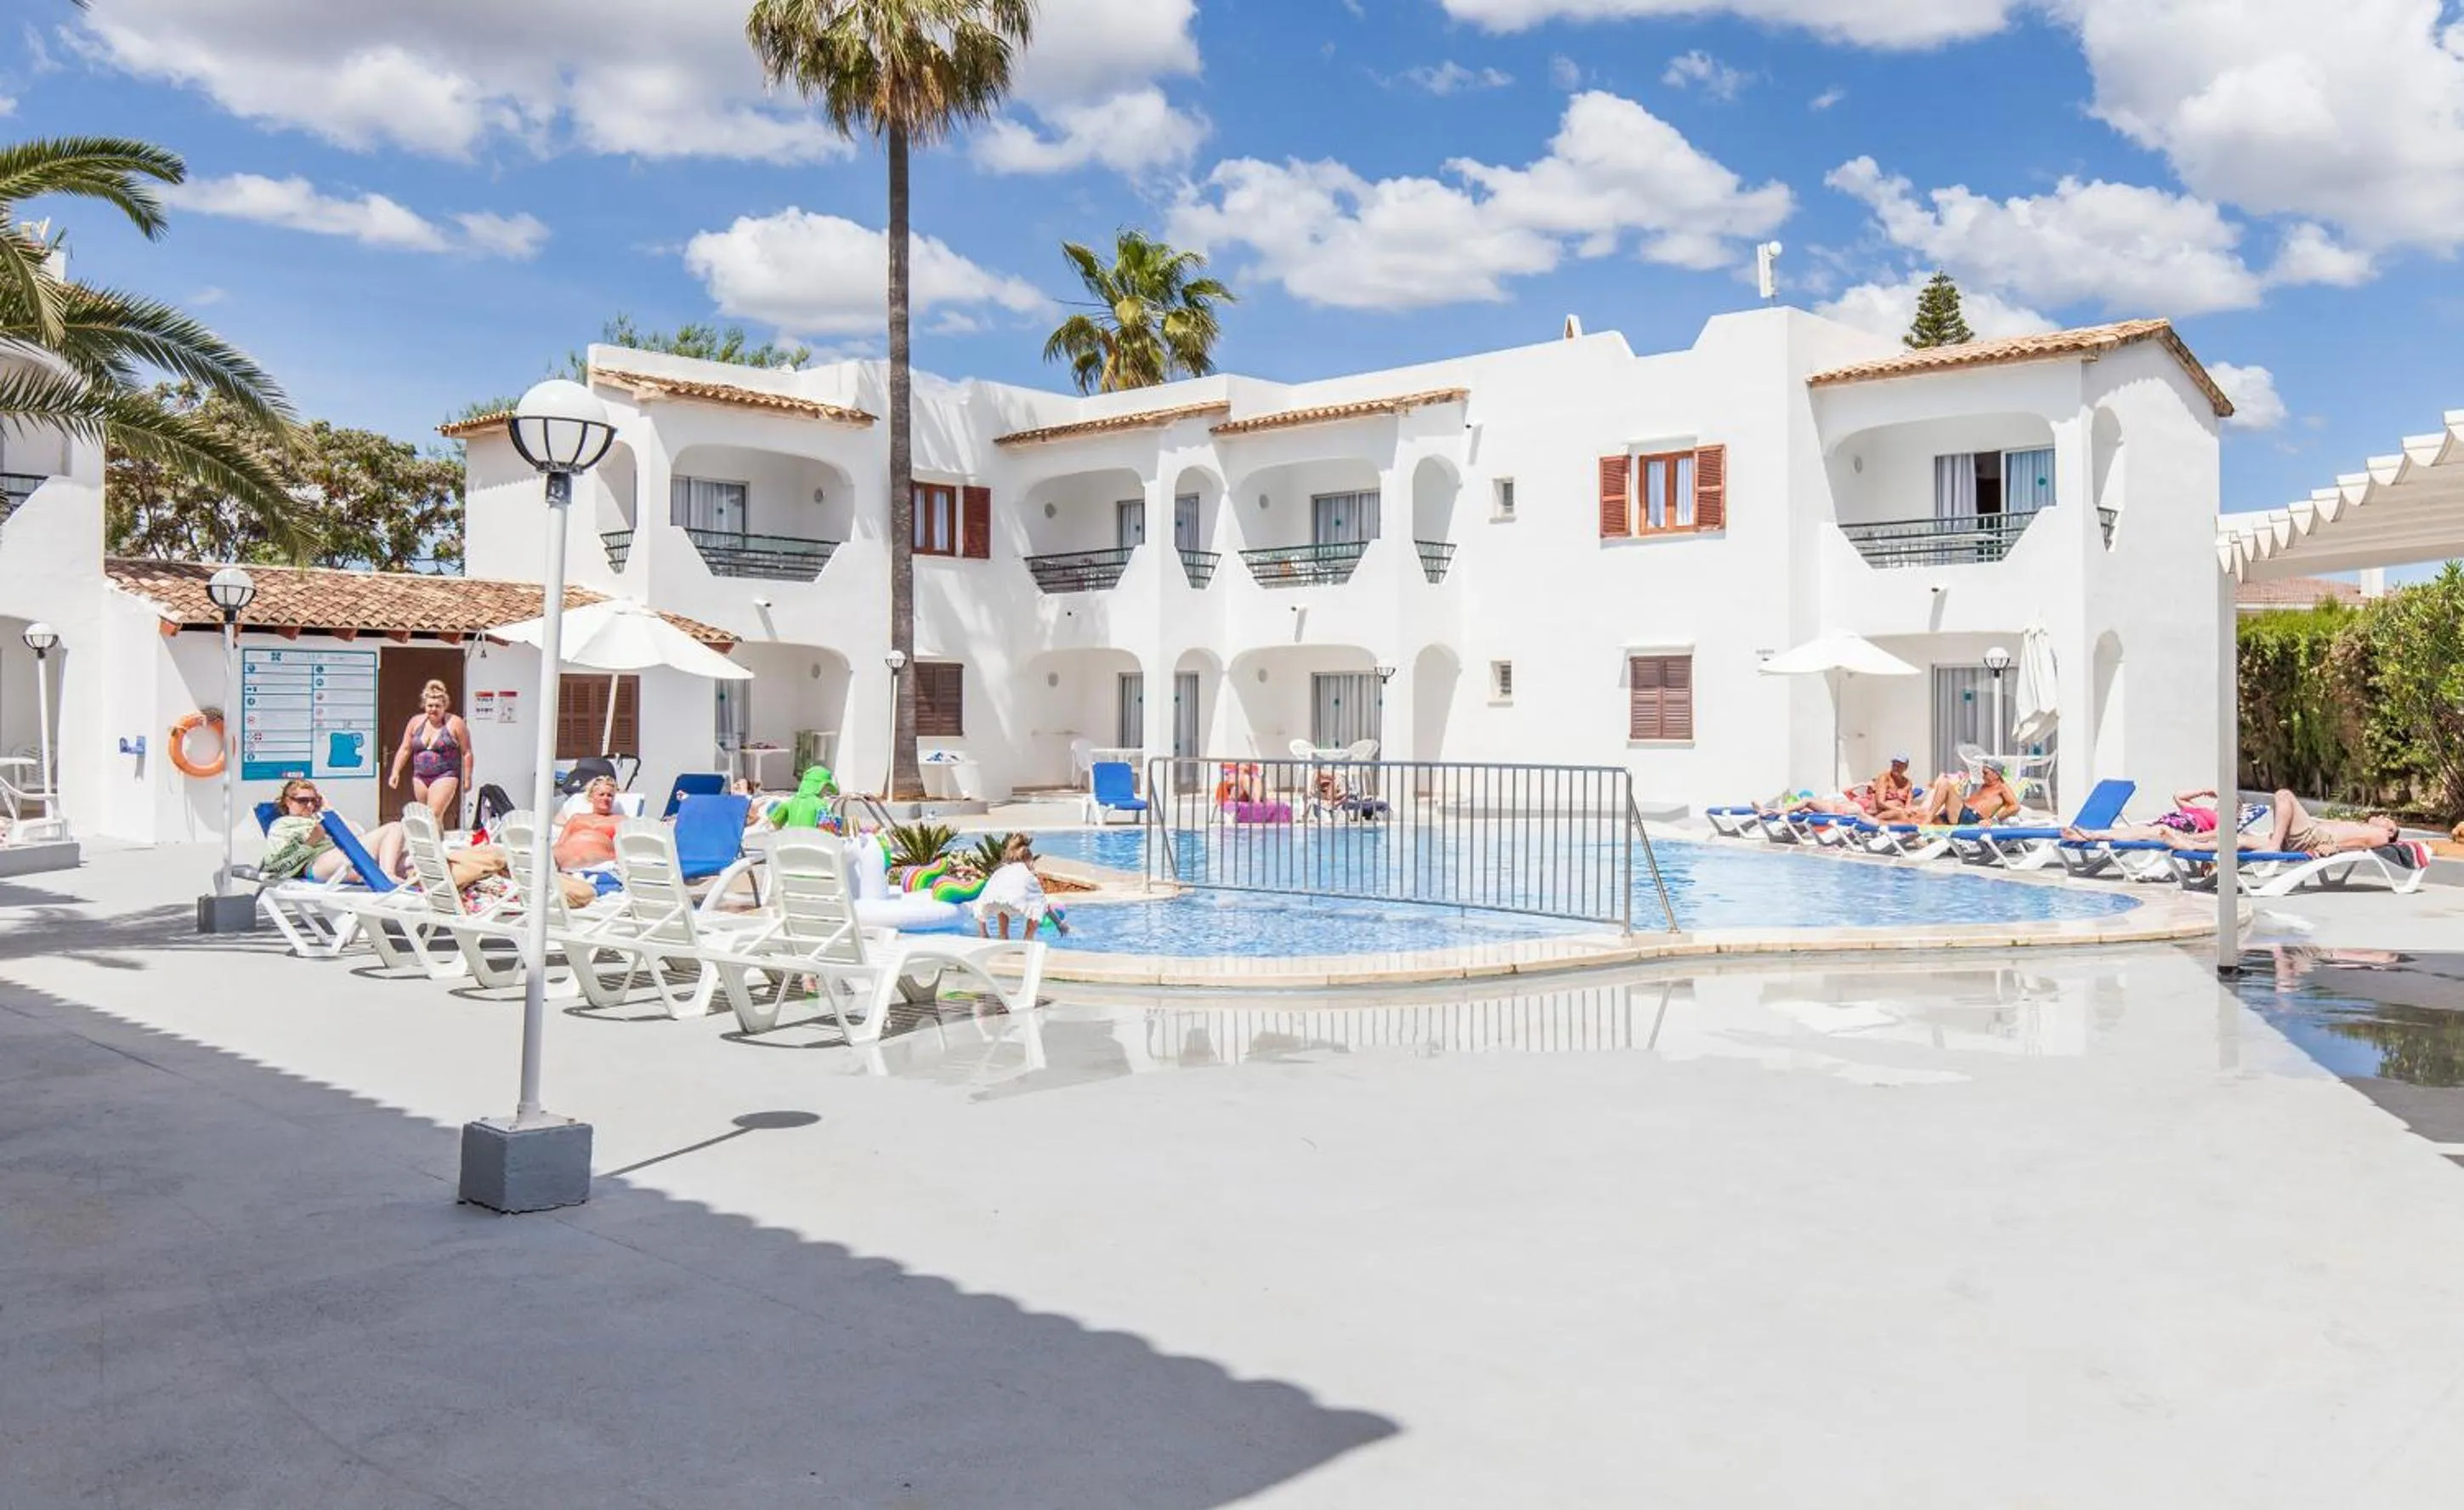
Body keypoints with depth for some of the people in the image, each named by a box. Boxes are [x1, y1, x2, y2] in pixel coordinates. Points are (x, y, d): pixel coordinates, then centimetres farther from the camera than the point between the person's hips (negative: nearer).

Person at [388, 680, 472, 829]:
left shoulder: (455, 723, -6)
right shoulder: (416, 722, 7)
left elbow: (466, 753, -4)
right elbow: (405, 749, 13)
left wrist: (467, 778, -4)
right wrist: (395, 772, 8)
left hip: (445, 776, -5)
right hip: (420, 777, 5)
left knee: (434, 815, -17)